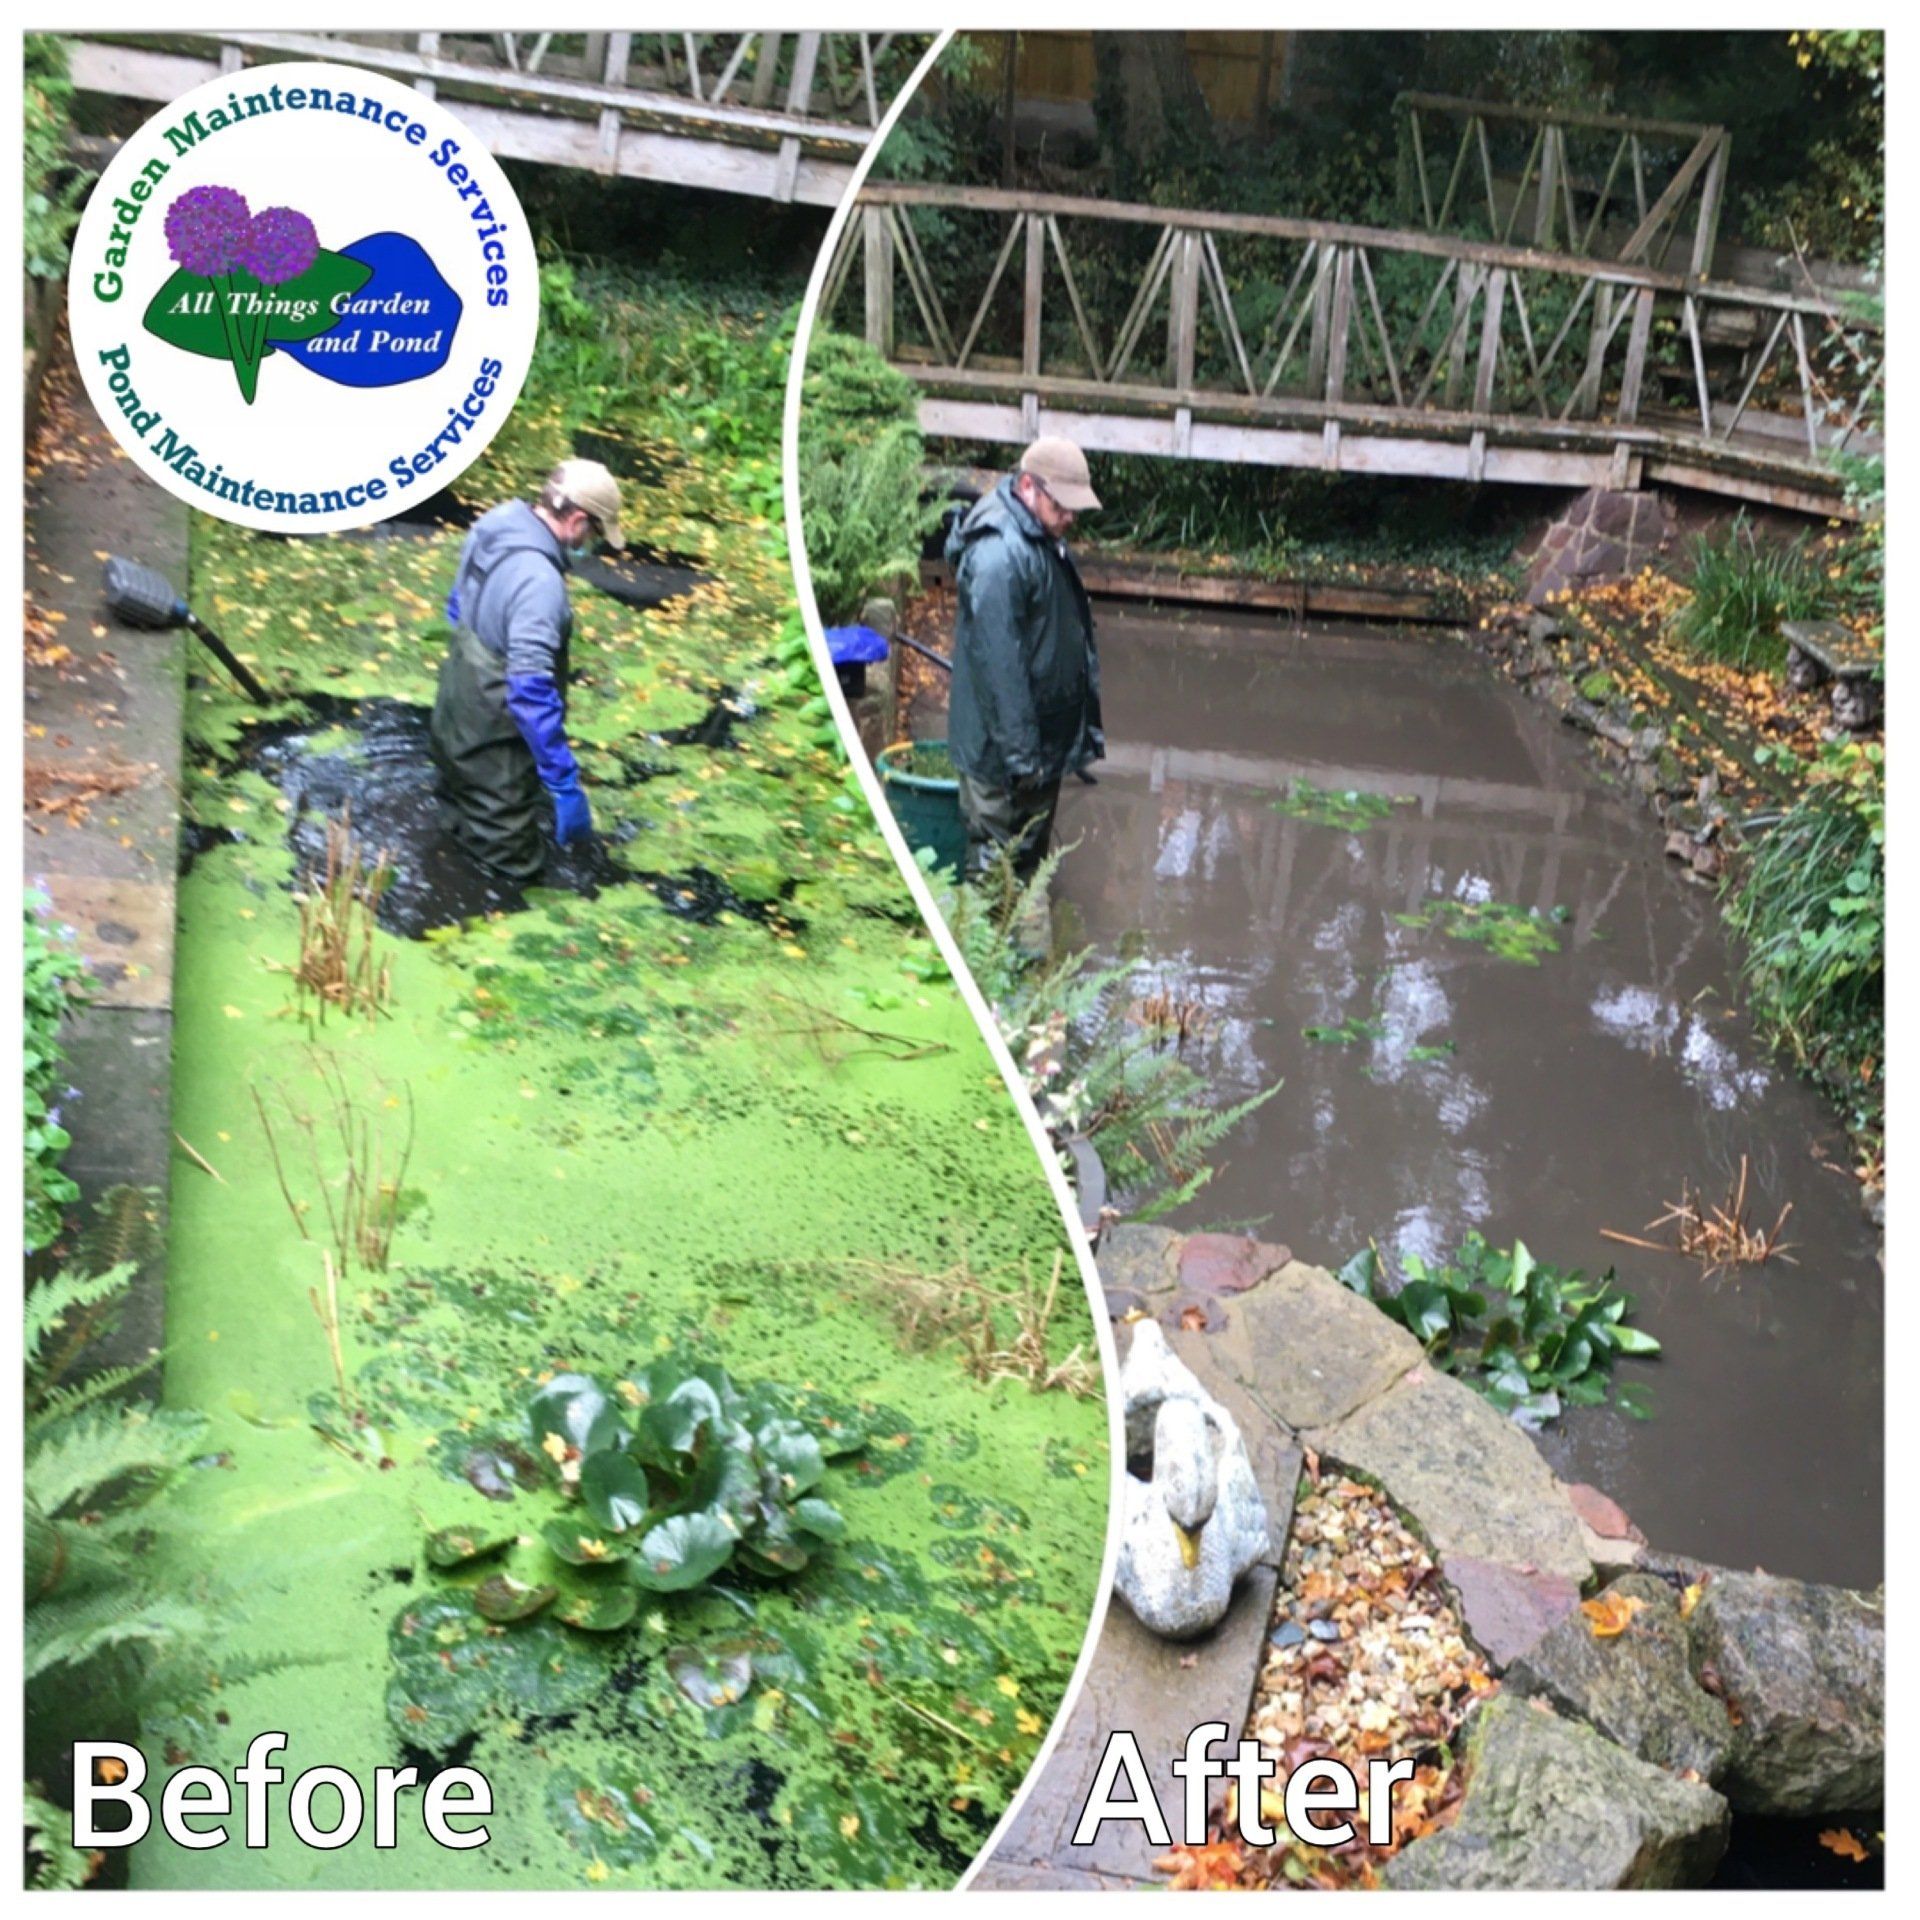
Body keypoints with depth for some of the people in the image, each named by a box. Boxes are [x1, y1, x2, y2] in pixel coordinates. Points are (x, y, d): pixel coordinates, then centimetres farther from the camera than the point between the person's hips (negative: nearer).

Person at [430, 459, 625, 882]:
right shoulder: (538, 580, -32)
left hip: (456, 717, 10)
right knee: (513, 861, 8)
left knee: (461, 816, 32)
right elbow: (532, 692, -37)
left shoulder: (492, 526, -3)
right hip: (491, 742, -10)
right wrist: (565, 784, -35)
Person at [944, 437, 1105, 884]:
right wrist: (1019, 752, -24)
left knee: (1033, 852, 21)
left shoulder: (1047, 540, 8)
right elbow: (998, 662, -27)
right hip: (1001, 750, -10)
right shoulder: (1000, 554, -25)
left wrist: (1088, 724, 20)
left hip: (1048, 738, 10)